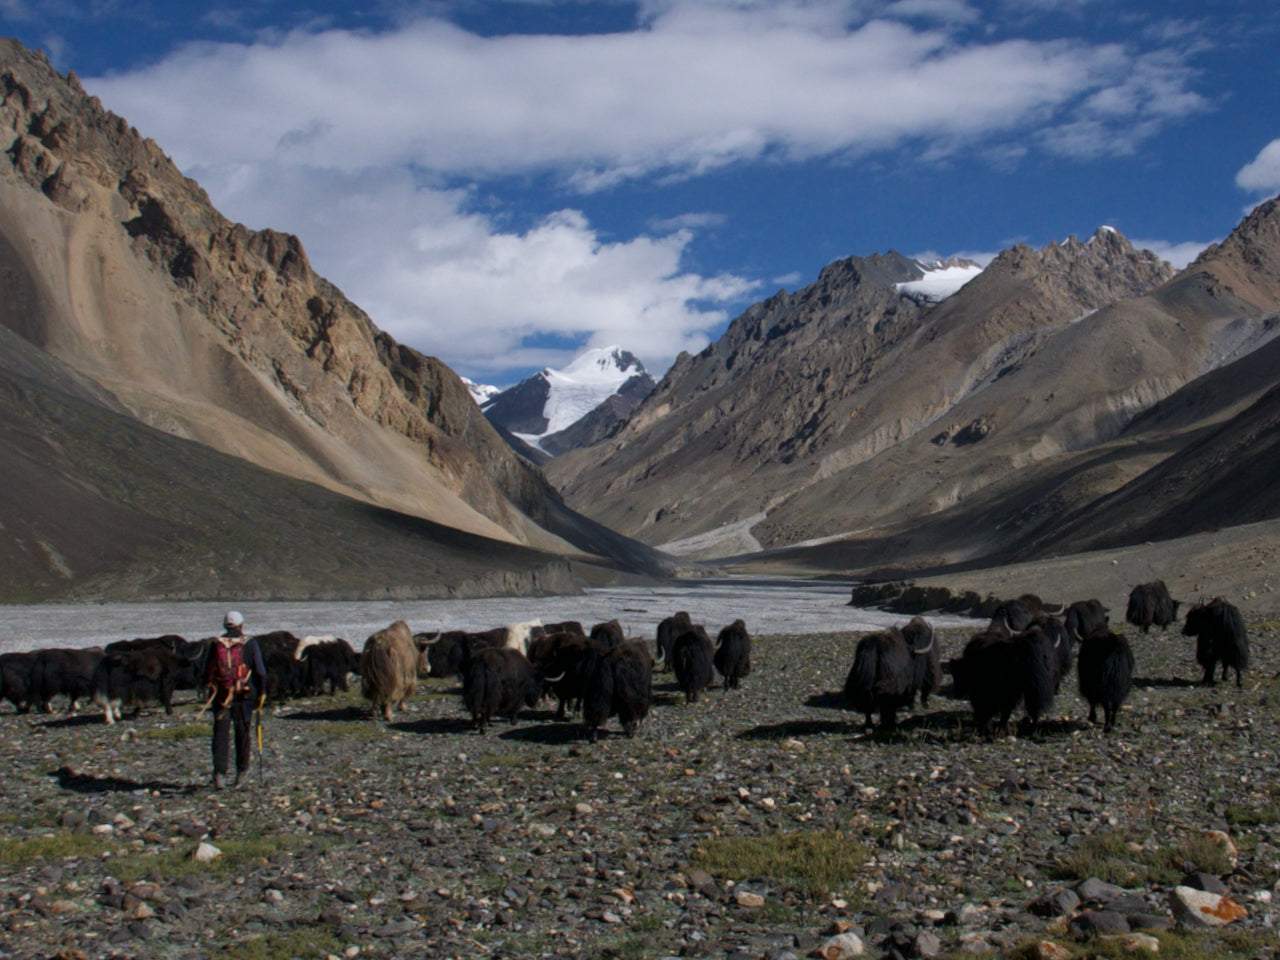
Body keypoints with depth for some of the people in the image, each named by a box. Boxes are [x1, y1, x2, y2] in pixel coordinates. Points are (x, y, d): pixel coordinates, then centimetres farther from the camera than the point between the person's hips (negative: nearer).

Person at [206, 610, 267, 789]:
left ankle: (219, 773, -11)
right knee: (243, 733, 13)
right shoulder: (249, 643, -2)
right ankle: (241, 772, 19)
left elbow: (207, 672, 7)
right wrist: (261, 693, 2)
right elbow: (260, 671, -5)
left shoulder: (216, 644, 4)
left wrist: (211, 689, 17)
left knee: (220, 734, 2)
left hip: (220, 695, 1)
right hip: (243, 695, -1)